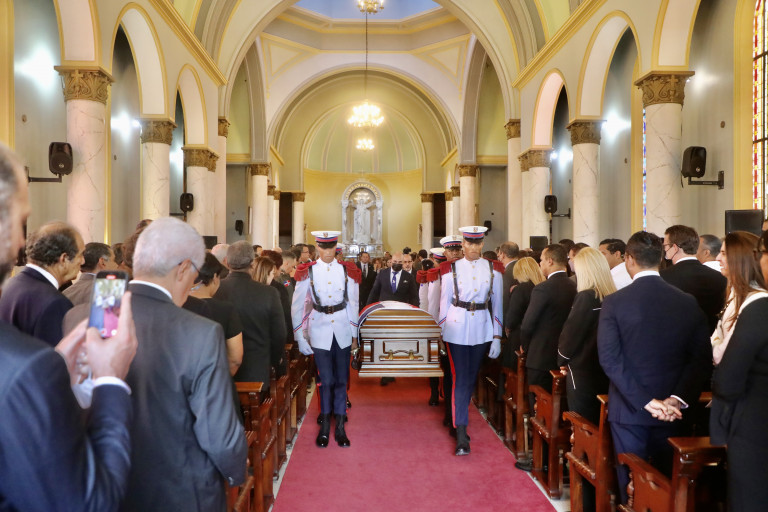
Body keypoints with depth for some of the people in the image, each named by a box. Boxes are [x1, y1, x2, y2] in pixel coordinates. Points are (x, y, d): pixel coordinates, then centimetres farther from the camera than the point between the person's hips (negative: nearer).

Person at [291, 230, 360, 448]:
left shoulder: (347, 270, 1)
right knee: (326, 380, 2)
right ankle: (324, 426, 17)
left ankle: (340, 427, 18)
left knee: (341, 380, 7)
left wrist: (354, 334, 7)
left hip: (342, 331, 2)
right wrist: (300, 338, -5)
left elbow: (353, 304, 7)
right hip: (320, 331, -1)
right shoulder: (308, 272, -3)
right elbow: (297, 306, -2)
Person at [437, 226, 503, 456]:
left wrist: (497, 337, 2)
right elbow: (444, 303, 3)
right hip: (457, 328, -2)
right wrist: (441, 335, 0)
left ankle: (459, 417, 34)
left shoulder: (493, 269, 4)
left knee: (471, 377, 13)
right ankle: (461, 435, -5)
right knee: (461, 378, -7)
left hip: (483, 329, 2)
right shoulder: (451, 269, 0)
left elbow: (497, 304, 5)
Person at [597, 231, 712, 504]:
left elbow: (610, 359, -18)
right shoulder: (688, 302, -2)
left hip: (629, 410, -3)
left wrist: (645, 401, -16)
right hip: (672, 411, 3)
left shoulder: (614, 302, -12)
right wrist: (678, 399, -10)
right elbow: (702, 358, -5)